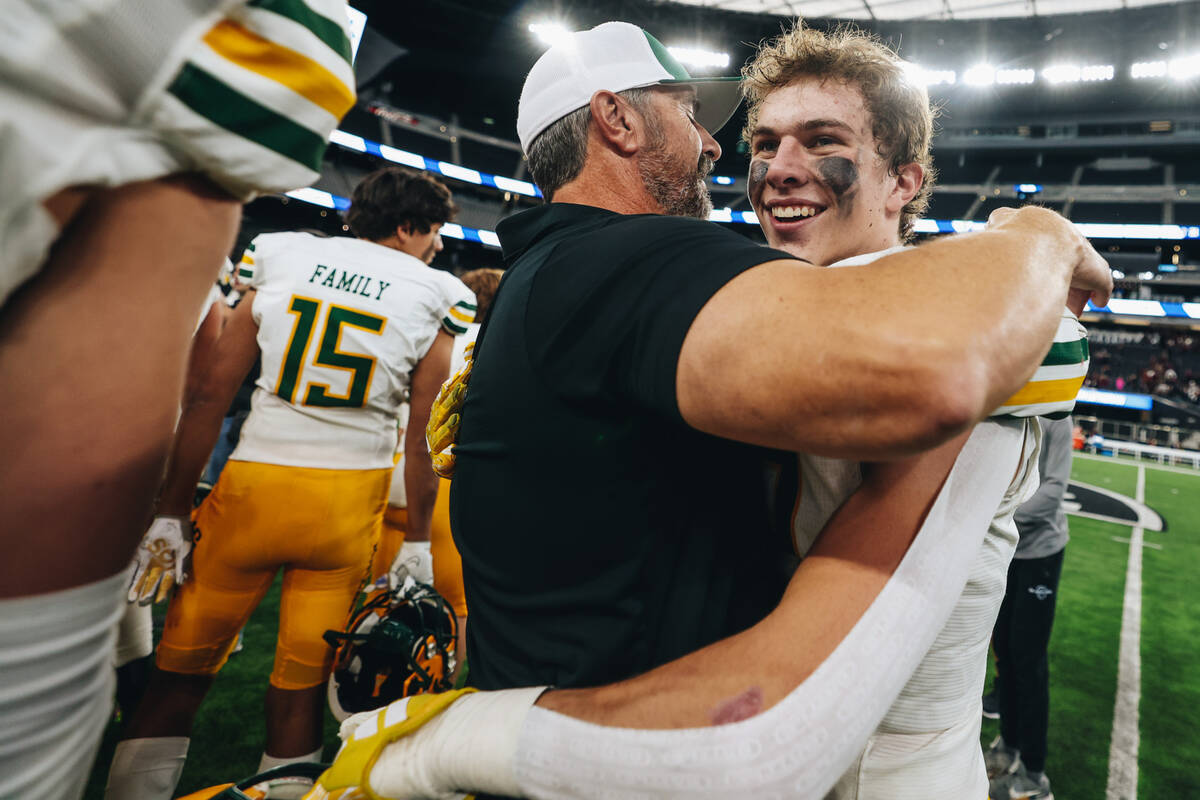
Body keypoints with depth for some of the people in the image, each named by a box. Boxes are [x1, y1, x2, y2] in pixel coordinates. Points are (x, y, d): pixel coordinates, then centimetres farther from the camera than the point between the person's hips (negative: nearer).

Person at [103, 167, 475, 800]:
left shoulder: (279, 257, 5)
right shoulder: (434, 298, -1)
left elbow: (211, 396, 2)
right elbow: (422, 441, -2)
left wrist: (171, 511, 7)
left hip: (254, 482, 1)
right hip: (350, 495, 0)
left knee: (181, 671, 17)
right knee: (302, 685, 14)